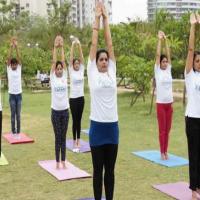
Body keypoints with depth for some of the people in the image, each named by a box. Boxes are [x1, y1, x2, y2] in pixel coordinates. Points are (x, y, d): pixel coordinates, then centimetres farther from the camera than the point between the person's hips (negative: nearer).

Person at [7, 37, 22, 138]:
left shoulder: (19, 69, 4)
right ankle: (13, 131, 10)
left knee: (18, 114, 6)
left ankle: (18, 131, 13)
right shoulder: (8, 69, 1)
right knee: (13, 114, 4)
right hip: (12, 95, -1)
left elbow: (18, 58, -7)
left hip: (19, 94, 1)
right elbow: (8, 58, -10)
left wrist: (16, 47, -15)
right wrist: (11, 47, -19)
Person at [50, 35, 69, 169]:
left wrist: (62, 47, -3)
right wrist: (55, 47, -7)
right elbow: (54, 62, -6)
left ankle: (63, 161, 15)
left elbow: (63, 62, -2)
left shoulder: (64, 77, 4)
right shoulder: (53, 78, -1)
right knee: (57, 137, 4)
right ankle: (57, 161, 12)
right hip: (55, 111, -2)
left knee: (63, 137, 8)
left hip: (65, 111, 2)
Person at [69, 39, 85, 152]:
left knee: (79, 120, 10)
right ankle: (74, 141, 8)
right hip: (73, 98, -3)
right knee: (74, 120, 1)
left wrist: (79, 46, -6)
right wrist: (73, 46, -12)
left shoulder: (82, 70, 7)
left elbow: (82, 58, 0)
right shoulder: (71, 71, -1)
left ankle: (78, 140, 17)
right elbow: (71, 59, -8)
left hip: (81, 98, 3)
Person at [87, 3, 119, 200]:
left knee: (110, 170, 12)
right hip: (97, 126, -3)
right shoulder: (92, 73, -1)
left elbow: (110, 44, 4)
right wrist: (97, 18, 0)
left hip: (112, 126, 3)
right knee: (98, 169, 7)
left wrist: (106, 18, 5)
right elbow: (94, 45, -2)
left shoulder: (112, 71, 6)